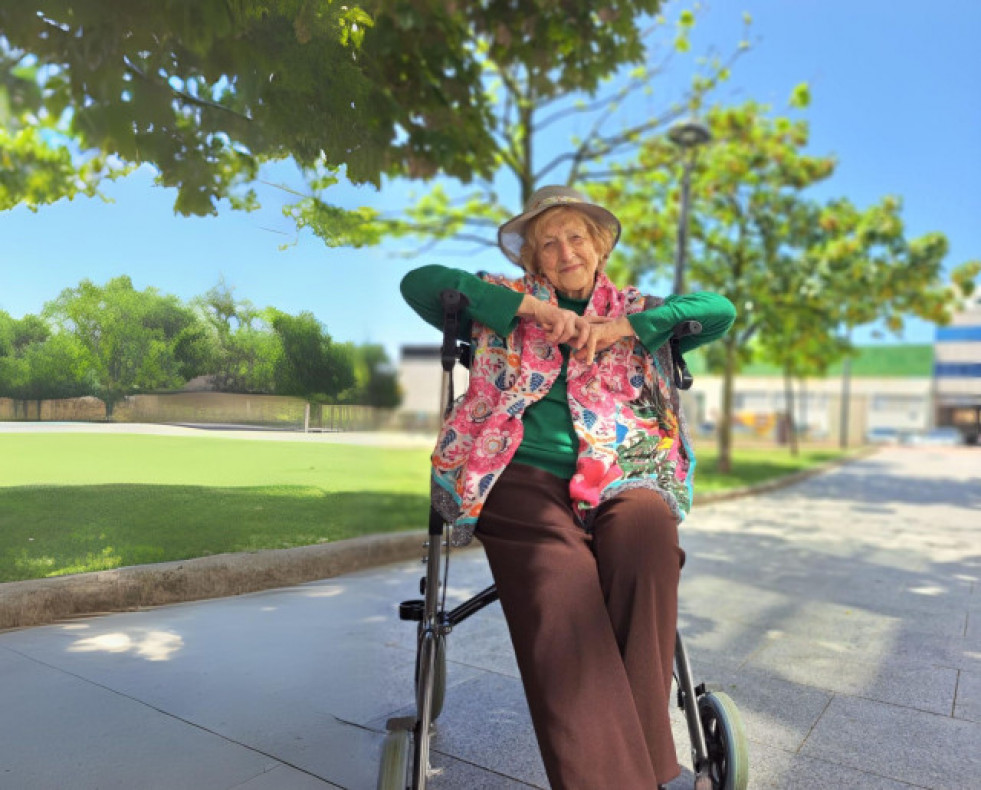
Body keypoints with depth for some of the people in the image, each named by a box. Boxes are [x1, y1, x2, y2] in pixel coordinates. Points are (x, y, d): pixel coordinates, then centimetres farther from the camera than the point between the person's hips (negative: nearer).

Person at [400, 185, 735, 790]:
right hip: (523, 479, -1)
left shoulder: (636, 310, 24)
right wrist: (530, 307, -2)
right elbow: (420, 282, 7)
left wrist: (625, 326, -2)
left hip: (620, 481, 1)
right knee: (559, 593, -32)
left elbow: (719, 309, 12)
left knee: (646, 521, -34)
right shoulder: (507, 301, 20)